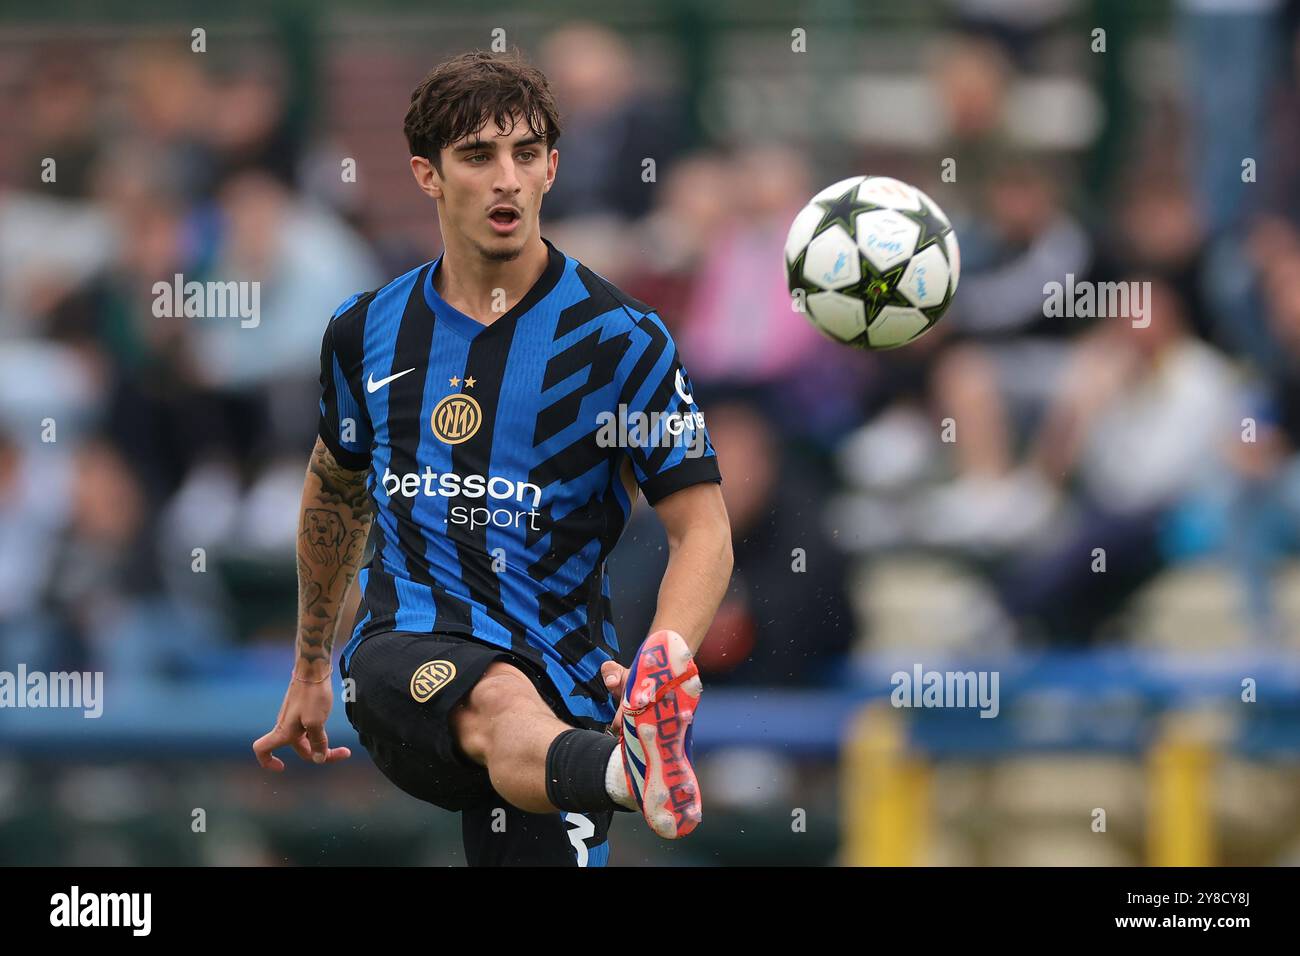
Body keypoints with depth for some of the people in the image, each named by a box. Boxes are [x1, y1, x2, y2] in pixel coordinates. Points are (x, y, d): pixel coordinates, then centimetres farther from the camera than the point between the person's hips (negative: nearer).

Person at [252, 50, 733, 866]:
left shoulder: (620, 339, 0)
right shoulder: (367, 332, 11)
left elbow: (704, 532, -4)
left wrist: (663, 663, -24)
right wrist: (310, 668, 39)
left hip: (561, 691, 1)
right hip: (405, 659, -1)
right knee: (501, 701, -36)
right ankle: (634, 773, -68)